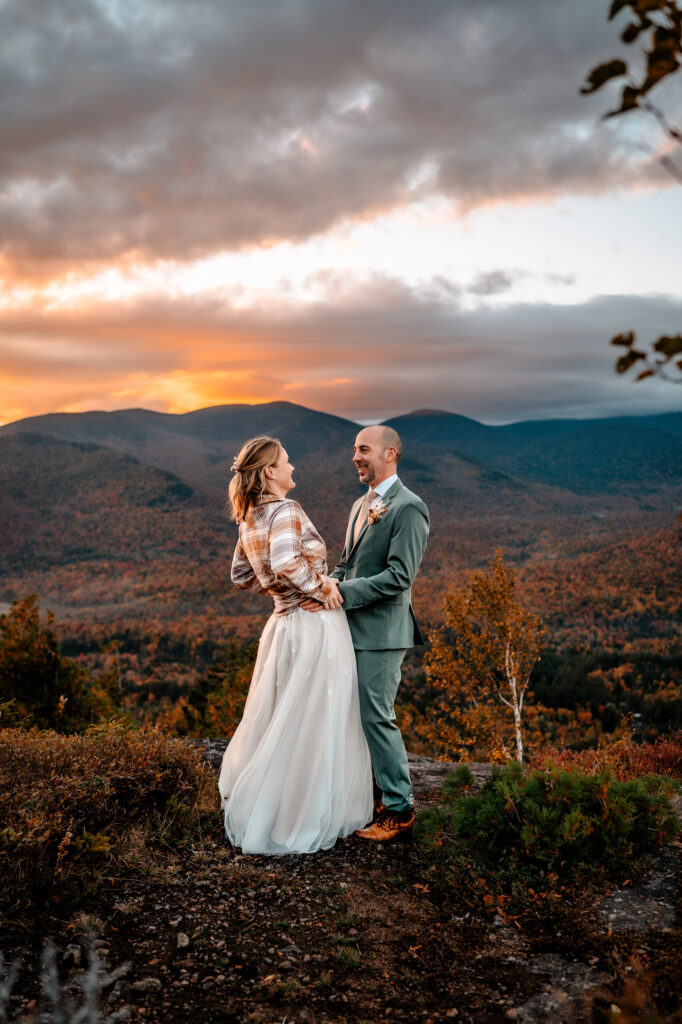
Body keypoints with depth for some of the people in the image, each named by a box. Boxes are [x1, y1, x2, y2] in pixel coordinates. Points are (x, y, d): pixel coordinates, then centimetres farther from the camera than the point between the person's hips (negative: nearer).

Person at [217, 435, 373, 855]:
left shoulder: (250, 520, 10)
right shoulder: (285, 511, -17)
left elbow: (242, 576, 19)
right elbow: (286, 563, -33)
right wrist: (321, 586, -19)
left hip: (284, 624, 9)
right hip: (315, 625, -9)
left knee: (278, 722, 21)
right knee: (313, 725, 2)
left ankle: (253, 808, 34)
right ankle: (299, 822, 11)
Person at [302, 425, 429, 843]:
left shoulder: (408, 507, -13)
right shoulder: (361, 505, 16)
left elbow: (399, 576, -20)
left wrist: (339, 593, -22)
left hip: (381, 632, -9)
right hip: (353, 628, 9)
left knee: (376, 717, -3)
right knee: (357, 714, 14)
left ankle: (399, 809, 11)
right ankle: (375, 792, 29)